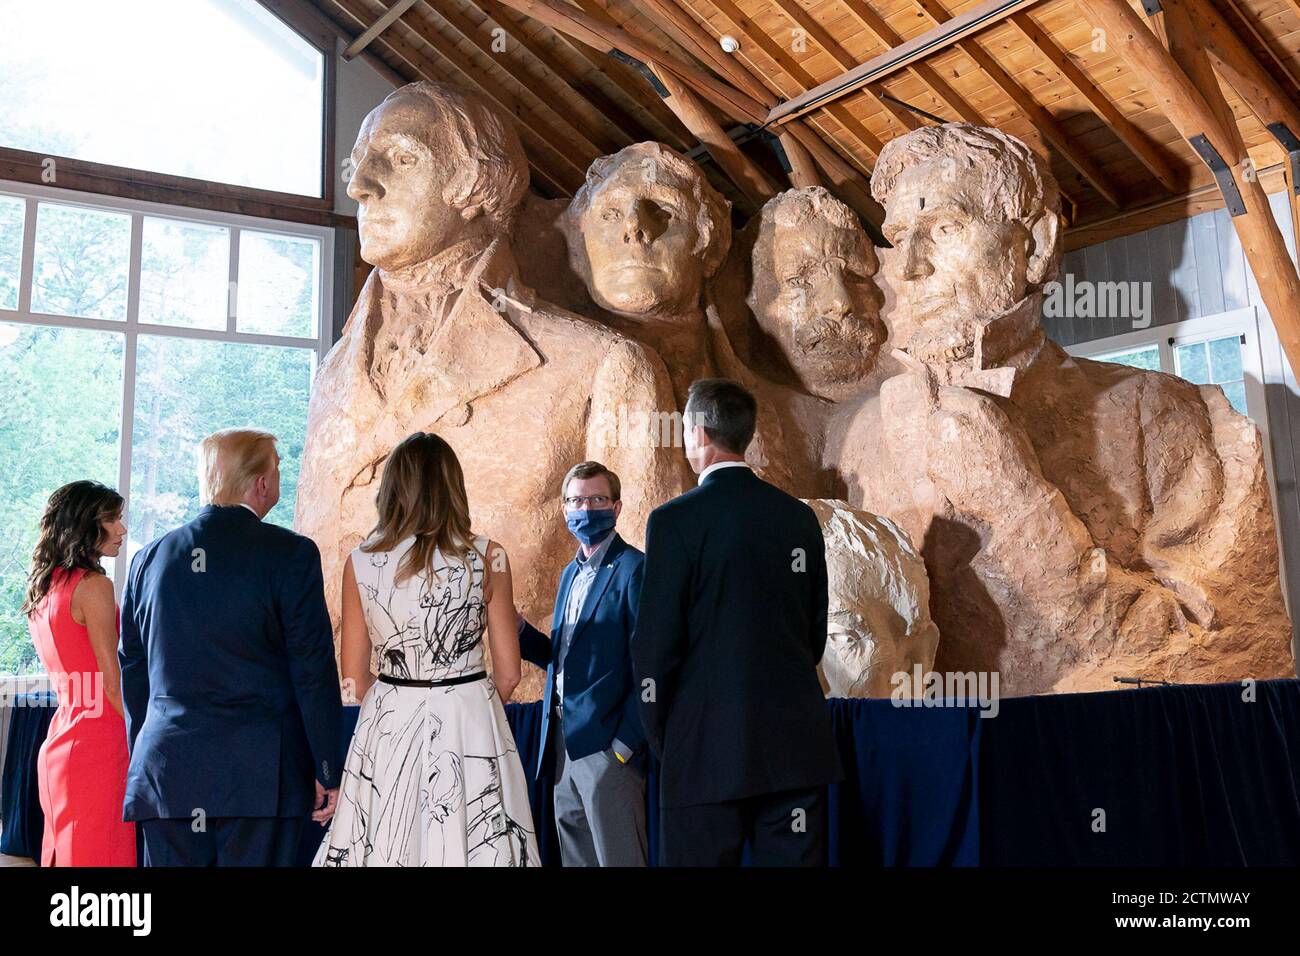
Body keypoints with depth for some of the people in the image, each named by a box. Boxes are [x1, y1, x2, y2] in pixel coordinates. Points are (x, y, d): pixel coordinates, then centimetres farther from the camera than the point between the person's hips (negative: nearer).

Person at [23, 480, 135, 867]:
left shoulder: (42, 589, 15)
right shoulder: (92, 585, -12)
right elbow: (113, 684, -14)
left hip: (59, 740, 9)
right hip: (99, 744, -9)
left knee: (65, 851, 13)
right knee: (102, 852, -4)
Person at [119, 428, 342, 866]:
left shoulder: (150, 556, 8)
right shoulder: (290, 554, -7)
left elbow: (132, 669, 14)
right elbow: (314, 670, -8)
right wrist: (328, 772, -2)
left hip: (164, 772, 5)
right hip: (260, 774, -4)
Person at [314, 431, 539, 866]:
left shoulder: (360, 563, -3)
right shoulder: (488, 558, -6)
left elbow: (354, 680, 2)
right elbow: (508, 673, -2)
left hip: (388, 728, 2)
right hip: (471, 728, -1)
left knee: (387, 848, 13)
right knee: (473, 845, 9)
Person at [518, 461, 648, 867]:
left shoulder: (633, 568, -10)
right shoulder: (570, 574, 17)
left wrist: (626, 741, -17)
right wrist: (520, 630, 1)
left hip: (608, 744, -8)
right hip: (563, 743, 8)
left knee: (617, 858, -2)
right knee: (575, 857, 14)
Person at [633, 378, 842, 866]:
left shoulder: (676, 520, -9)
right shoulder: (800, 516, 7)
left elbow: (655, 642, -9)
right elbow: (815, 631, 13)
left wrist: (659, 735, 5)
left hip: (709, 749, -5)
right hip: (796, 740, 5)